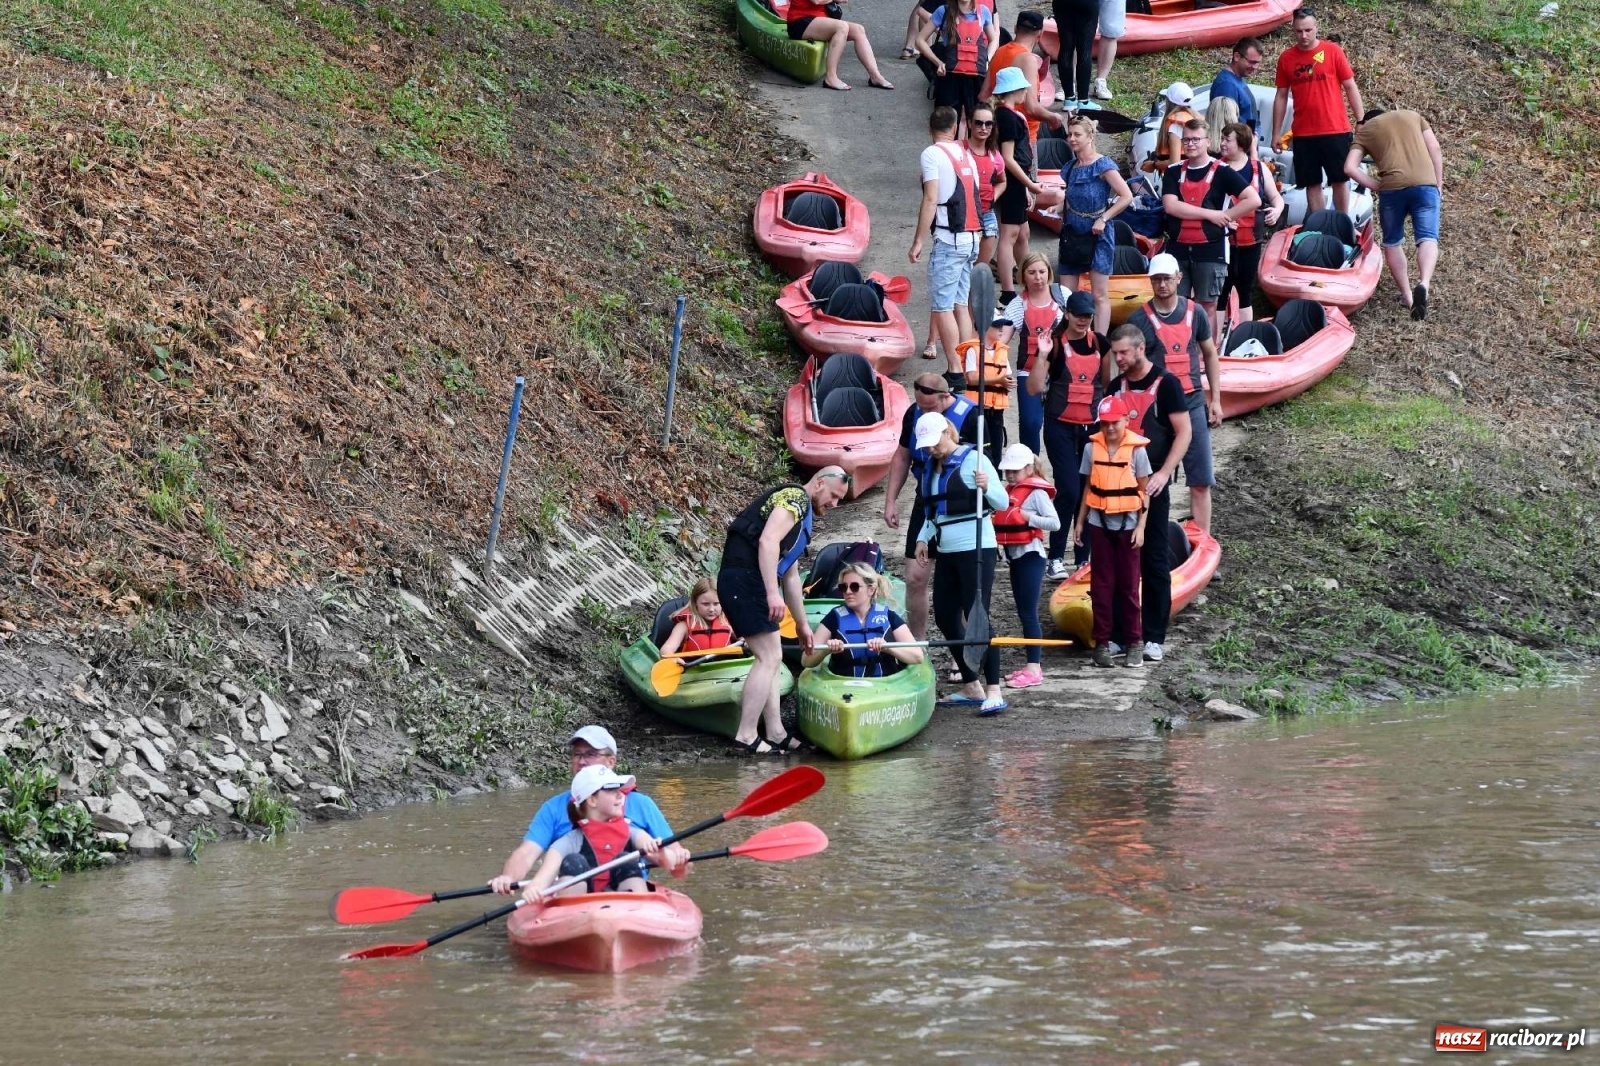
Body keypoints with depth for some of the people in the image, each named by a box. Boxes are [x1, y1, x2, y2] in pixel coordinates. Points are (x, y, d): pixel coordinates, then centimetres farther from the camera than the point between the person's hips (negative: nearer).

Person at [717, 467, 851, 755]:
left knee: (772, 658, 14)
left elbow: (790, 576, 34)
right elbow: (768, 541, -20)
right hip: (745, 579, -11)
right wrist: (773, 593, -25)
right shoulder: (794, 497, -4)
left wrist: (802, 624, 37)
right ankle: (746, 736, -10)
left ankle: (775, 735, 16)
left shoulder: (803, 516, 28)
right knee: (767, 658, -10)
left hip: (743, 584, 11)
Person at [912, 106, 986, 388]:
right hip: (973, 237, 7)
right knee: (960, 304, 13)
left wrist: (918, 241, -12)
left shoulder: (932, 155, -7)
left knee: (942, 307, -5)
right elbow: (974, 197, 16)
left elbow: (931, 199, -14)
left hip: (949, 238, -7)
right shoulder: (966, 154, 14)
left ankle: (955, 372, -9)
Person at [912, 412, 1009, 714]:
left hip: (975, 550, -9)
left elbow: (1002, 502, -12)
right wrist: (924, 537, 11)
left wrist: (987, 487, -31)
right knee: (946, 617, 8)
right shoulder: (931, 468, 14)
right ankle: (971, 687, 18)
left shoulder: (973, 460, -9)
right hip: (947, 552, 9)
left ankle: (993, 691, -13)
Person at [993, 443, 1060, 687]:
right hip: (1014, 556, 9)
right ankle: (1032, 665, 16)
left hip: (1030, 556, -9)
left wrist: (1029, 517, -23)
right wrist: (996, 518, 3)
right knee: (1023, 612, 11)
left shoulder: (1036, 492, -11)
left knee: (1029, 612, -9)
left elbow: (1055, 523, -17)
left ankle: (1034, 669, -9)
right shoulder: (1010, 491, 14)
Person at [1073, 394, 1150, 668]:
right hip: (1100, 524, 2)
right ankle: (1102, 642, 8)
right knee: (1101, 584, 4)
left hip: (1127, 525, -2)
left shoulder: (1136, 450, -7)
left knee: (1129, 584, 1)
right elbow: (1089, 488, 9)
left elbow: (1144, 492, -3)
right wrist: (1080, 522, 8)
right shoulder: (1092, 448, 1)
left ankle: (1135, 643, 8)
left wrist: (1141, 527, -7)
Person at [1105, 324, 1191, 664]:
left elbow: (1184, 433, -6)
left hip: (1152, 484, -5)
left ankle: (1154, 637, 1)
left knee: (1154, 560, -2)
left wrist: (1163, 474, -15)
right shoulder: (1116, 387, 12)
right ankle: (1118, 634, 10)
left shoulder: (1165, 384, -4)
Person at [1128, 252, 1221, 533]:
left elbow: (1210, 354, 15)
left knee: (1201, 481, 0)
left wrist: (1215, 399, 11)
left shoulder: (1194, 313, 6)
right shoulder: (1139, 319, -1)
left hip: (1192, 404, 2)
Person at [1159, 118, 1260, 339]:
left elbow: (1253, 200, -9)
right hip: (1178, 248, 3)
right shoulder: (1174, 172, 6)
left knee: (1207, 306, 3)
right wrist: (1211, 214, -14)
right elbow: (1171, 206, -10)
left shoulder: (1221, 172, -2)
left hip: (1210, 249, -3)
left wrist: (1224, 217, -12)